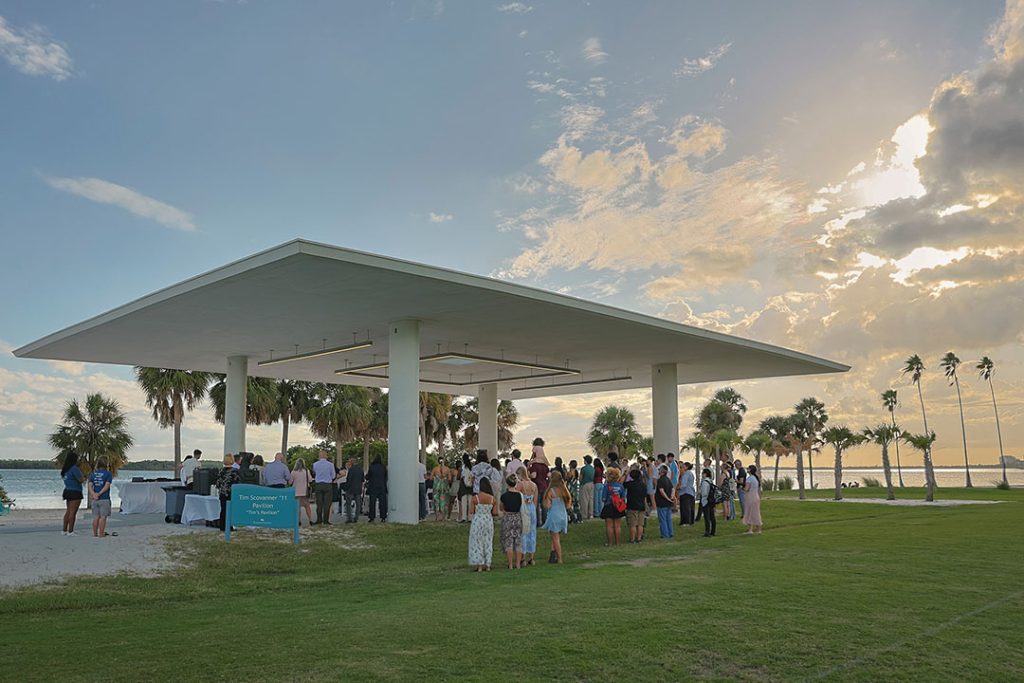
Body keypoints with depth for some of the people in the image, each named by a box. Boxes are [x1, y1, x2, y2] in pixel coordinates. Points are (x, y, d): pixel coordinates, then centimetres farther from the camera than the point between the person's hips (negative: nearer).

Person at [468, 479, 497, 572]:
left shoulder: (475, 498, -14)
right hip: (489, 521, 3)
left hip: (477, 521, -2)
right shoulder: (492, 498, -6)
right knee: (488, 542, 14)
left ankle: (479, 565, 8)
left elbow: (471, 512, -12)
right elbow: (494, 512, -2)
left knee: (477, 543, 8)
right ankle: (487, 565, 17)